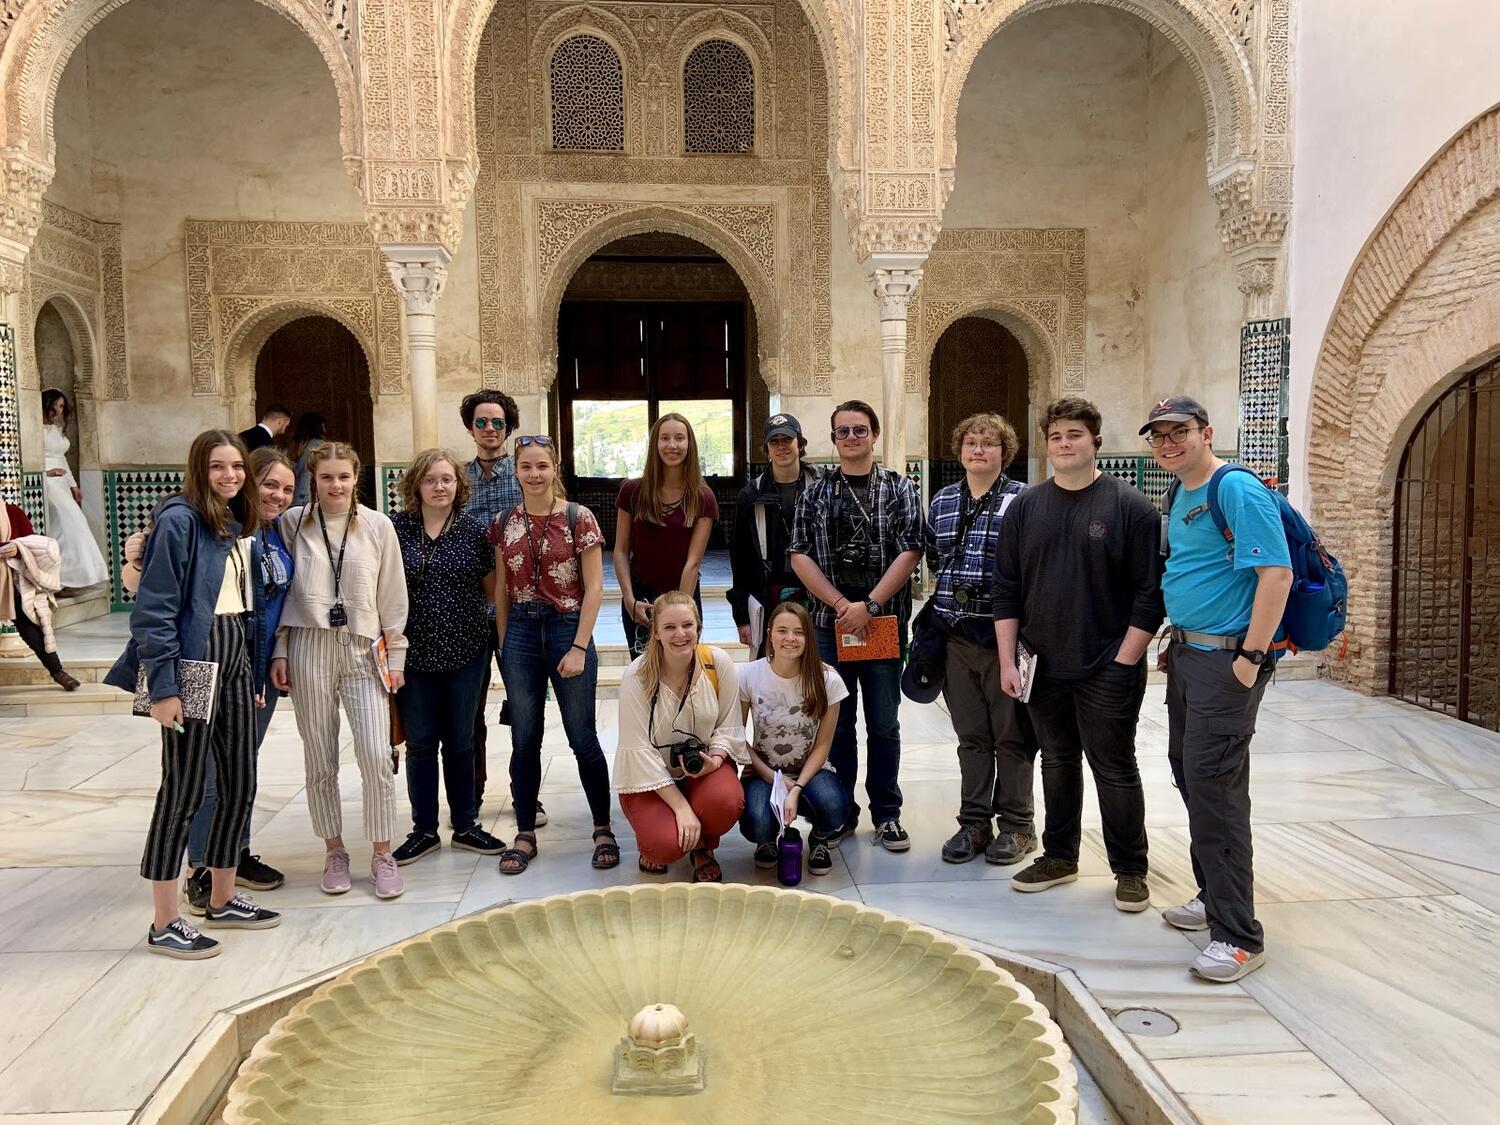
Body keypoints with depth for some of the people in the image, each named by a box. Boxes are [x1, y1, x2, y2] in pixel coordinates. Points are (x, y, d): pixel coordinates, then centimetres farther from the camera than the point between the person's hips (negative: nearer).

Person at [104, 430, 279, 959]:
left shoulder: (242, 528, 13)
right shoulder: (179, 520, -10)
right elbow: (155, 609, -15)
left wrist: (255, 675, 13)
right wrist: (163, 686, -19)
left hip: (236, 662, 8)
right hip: (194, 663, -8)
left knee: (240, 784, 12)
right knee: (183, 790, -1)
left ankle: (222, 900, 27)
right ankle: (165, 923, 11)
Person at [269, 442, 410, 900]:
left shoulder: (378, 526, 2)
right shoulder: (293, 523, 3)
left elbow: (393, 597, 6)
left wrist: (395, 656, 4)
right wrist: (279, 652, 3)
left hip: (363, 650, 0)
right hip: (308, 649, 1)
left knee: (376, 756, -8)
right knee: (320, 760, 7)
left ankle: (382, 853, 7)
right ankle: (334, 851, 22)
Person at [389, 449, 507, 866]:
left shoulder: (474, 531, 0)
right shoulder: (395, 529, -1)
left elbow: (492, 586, 6)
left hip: (465, 652, 0)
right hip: (413, 654, 0)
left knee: (460, 742, 11)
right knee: (420, 744, 9)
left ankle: (465, 826, 25)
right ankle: (424, 830, 24)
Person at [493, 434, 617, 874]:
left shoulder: (579, 518, -6)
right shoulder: (505, 523, 6)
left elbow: (594, 588, -7)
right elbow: (502, 588, 11)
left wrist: (579, 648, -12)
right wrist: (503, 643, 8)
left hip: (567, 629, -3)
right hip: (520, 634, 3)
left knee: (582, 737, 3)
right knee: (524, 739, 9)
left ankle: (603, 830, 18)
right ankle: (525, 835, 21)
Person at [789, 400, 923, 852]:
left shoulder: (899, 489, 3)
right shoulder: (815, 493, 7)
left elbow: (910, 552, -6)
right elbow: (800, 556, 1)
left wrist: (869, 605, -14)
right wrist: (841, 605, -10)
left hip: (884, 623, -1)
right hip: (829, 625, 1)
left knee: (884, 724, 6)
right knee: (836, 723, 8)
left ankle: (887, 814, 18)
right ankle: (840, 811, 20)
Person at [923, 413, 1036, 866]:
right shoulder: (942, 501, 11)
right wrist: (957, 590, 12)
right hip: (956, 633, 5)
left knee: (1012, 734, 5)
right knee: (970, 735, 12)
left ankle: (1016, 824, 18)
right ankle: (974, 822, 22)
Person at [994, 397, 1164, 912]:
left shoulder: (1130, 507, -6)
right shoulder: (1025, 507, 5)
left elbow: (1151, 592, -7)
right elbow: (1006, 588, 6)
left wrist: (1125, 661, -12)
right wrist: (1007, 661, 0)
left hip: (1108, 670, -4)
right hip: (1045, 667, 4)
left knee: (1114, 769, 5)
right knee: (1057, 763, 16)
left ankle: (1130, 870, 20)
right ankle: (1059, 856, 30)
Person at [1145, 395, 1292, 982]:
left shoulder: (1236, 490, -15)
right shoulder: (1181, 495, 13)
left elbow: (1277, 572, -22)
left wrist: (1252, 656, -23)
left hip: (1225, 660, -9)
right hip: (1186, 654, 10)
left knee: (1213, 786, -9)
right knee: (1189, 775, 15)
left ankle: (1238, 935, 0)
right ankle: (1214, 897, 30)